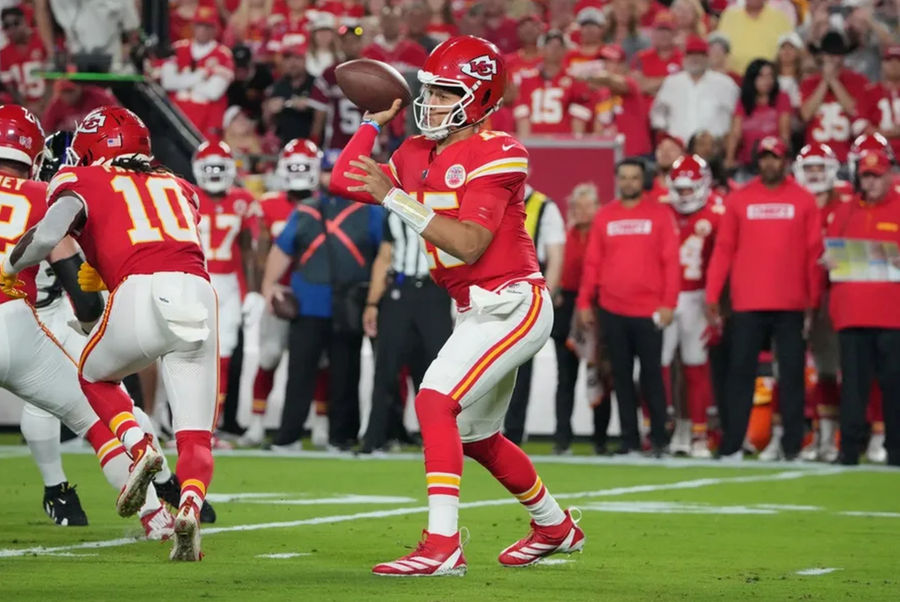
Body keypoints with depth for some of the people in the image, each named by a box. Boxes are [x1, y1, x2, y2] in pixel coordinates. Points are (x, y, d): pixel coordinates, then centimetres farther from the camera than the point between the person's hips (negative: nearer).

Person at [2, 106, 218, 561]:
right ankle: (190, 504, -21)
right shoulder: (176, 188, 30)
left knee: (94, 376, 27)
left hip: (141, 291, -3)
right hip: (198, 294, 3)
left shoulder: (82, 183, 16)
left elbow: (46, 237, 0)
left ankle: (139, 449, 2)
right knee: (196, 434, 8)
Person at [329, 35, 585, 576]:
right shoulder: (418, 155, 8)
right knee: (476, 437, 21)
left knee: (436, 400, -23)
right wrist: (377, 120, 7)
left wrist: (397, 198, -28)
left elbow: (469, 244, -25)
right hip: (480, 309, 10)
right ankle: (556, 527, 42)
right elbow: (345, 181, 9)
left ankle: (442, 546, -26)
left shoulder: (495, 155, -17)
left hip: (512, 303, -10)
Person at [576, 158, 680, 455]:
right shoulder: (604, 217, 8)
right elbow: (592, 263, 9)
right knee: (622, 376, 6)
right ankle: (629, 439, 11)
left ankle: (659, 438, 7)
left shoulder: (660, 214, 1)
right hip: (612, 311, 3)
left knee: (651, 375, 0)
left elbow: (671, 262, -3)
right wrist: (584, 302, 5)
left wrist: (669, 303, -9)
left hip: (649, 312, -3)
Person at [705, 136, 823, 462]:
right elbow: (724, 250, 5)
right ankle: (730, 446, 2)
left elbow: (814, 253, 3)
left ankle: (792, 446, 7)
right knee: (740, 373, 1)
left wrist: (814, 299, -2)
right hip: (747, 304, 0)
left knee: (792, 375, 3)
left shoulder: (803, 201, 4)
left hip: (791, 306, 0)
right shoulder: (739, 200, 6)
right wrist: (712, 296, 0)